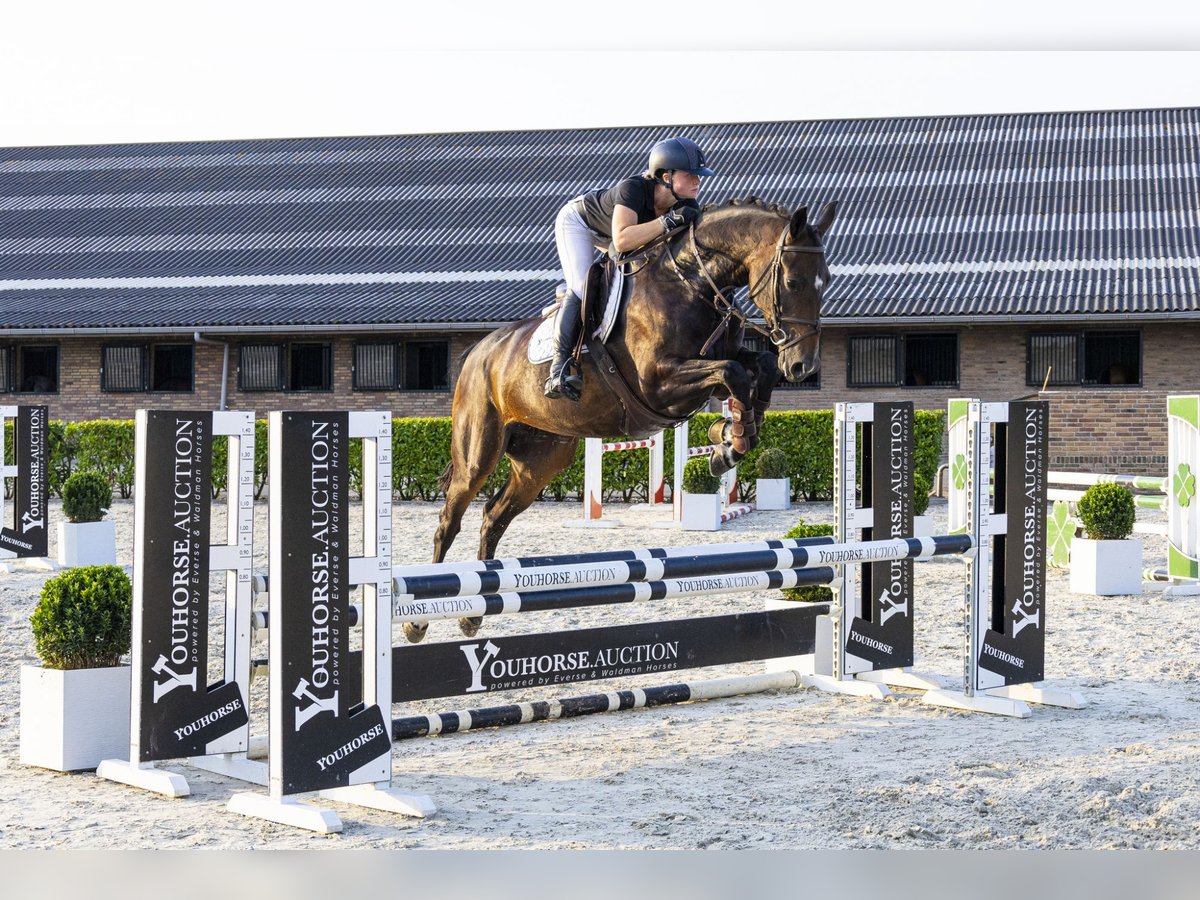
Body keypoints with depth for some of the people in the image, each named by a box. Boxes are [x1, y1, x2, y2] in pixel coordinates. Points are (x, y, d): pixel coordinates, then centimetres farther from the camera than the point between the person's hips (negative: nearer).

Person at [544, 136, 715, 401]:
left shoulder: (687, 207, -25)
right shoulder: (633, 190, -43)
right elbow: (621, 241, -55)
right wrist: (666, 222, -58)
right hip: (578, 221, -7)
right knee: (581, 289, -21)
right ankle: (560, 365, -25)